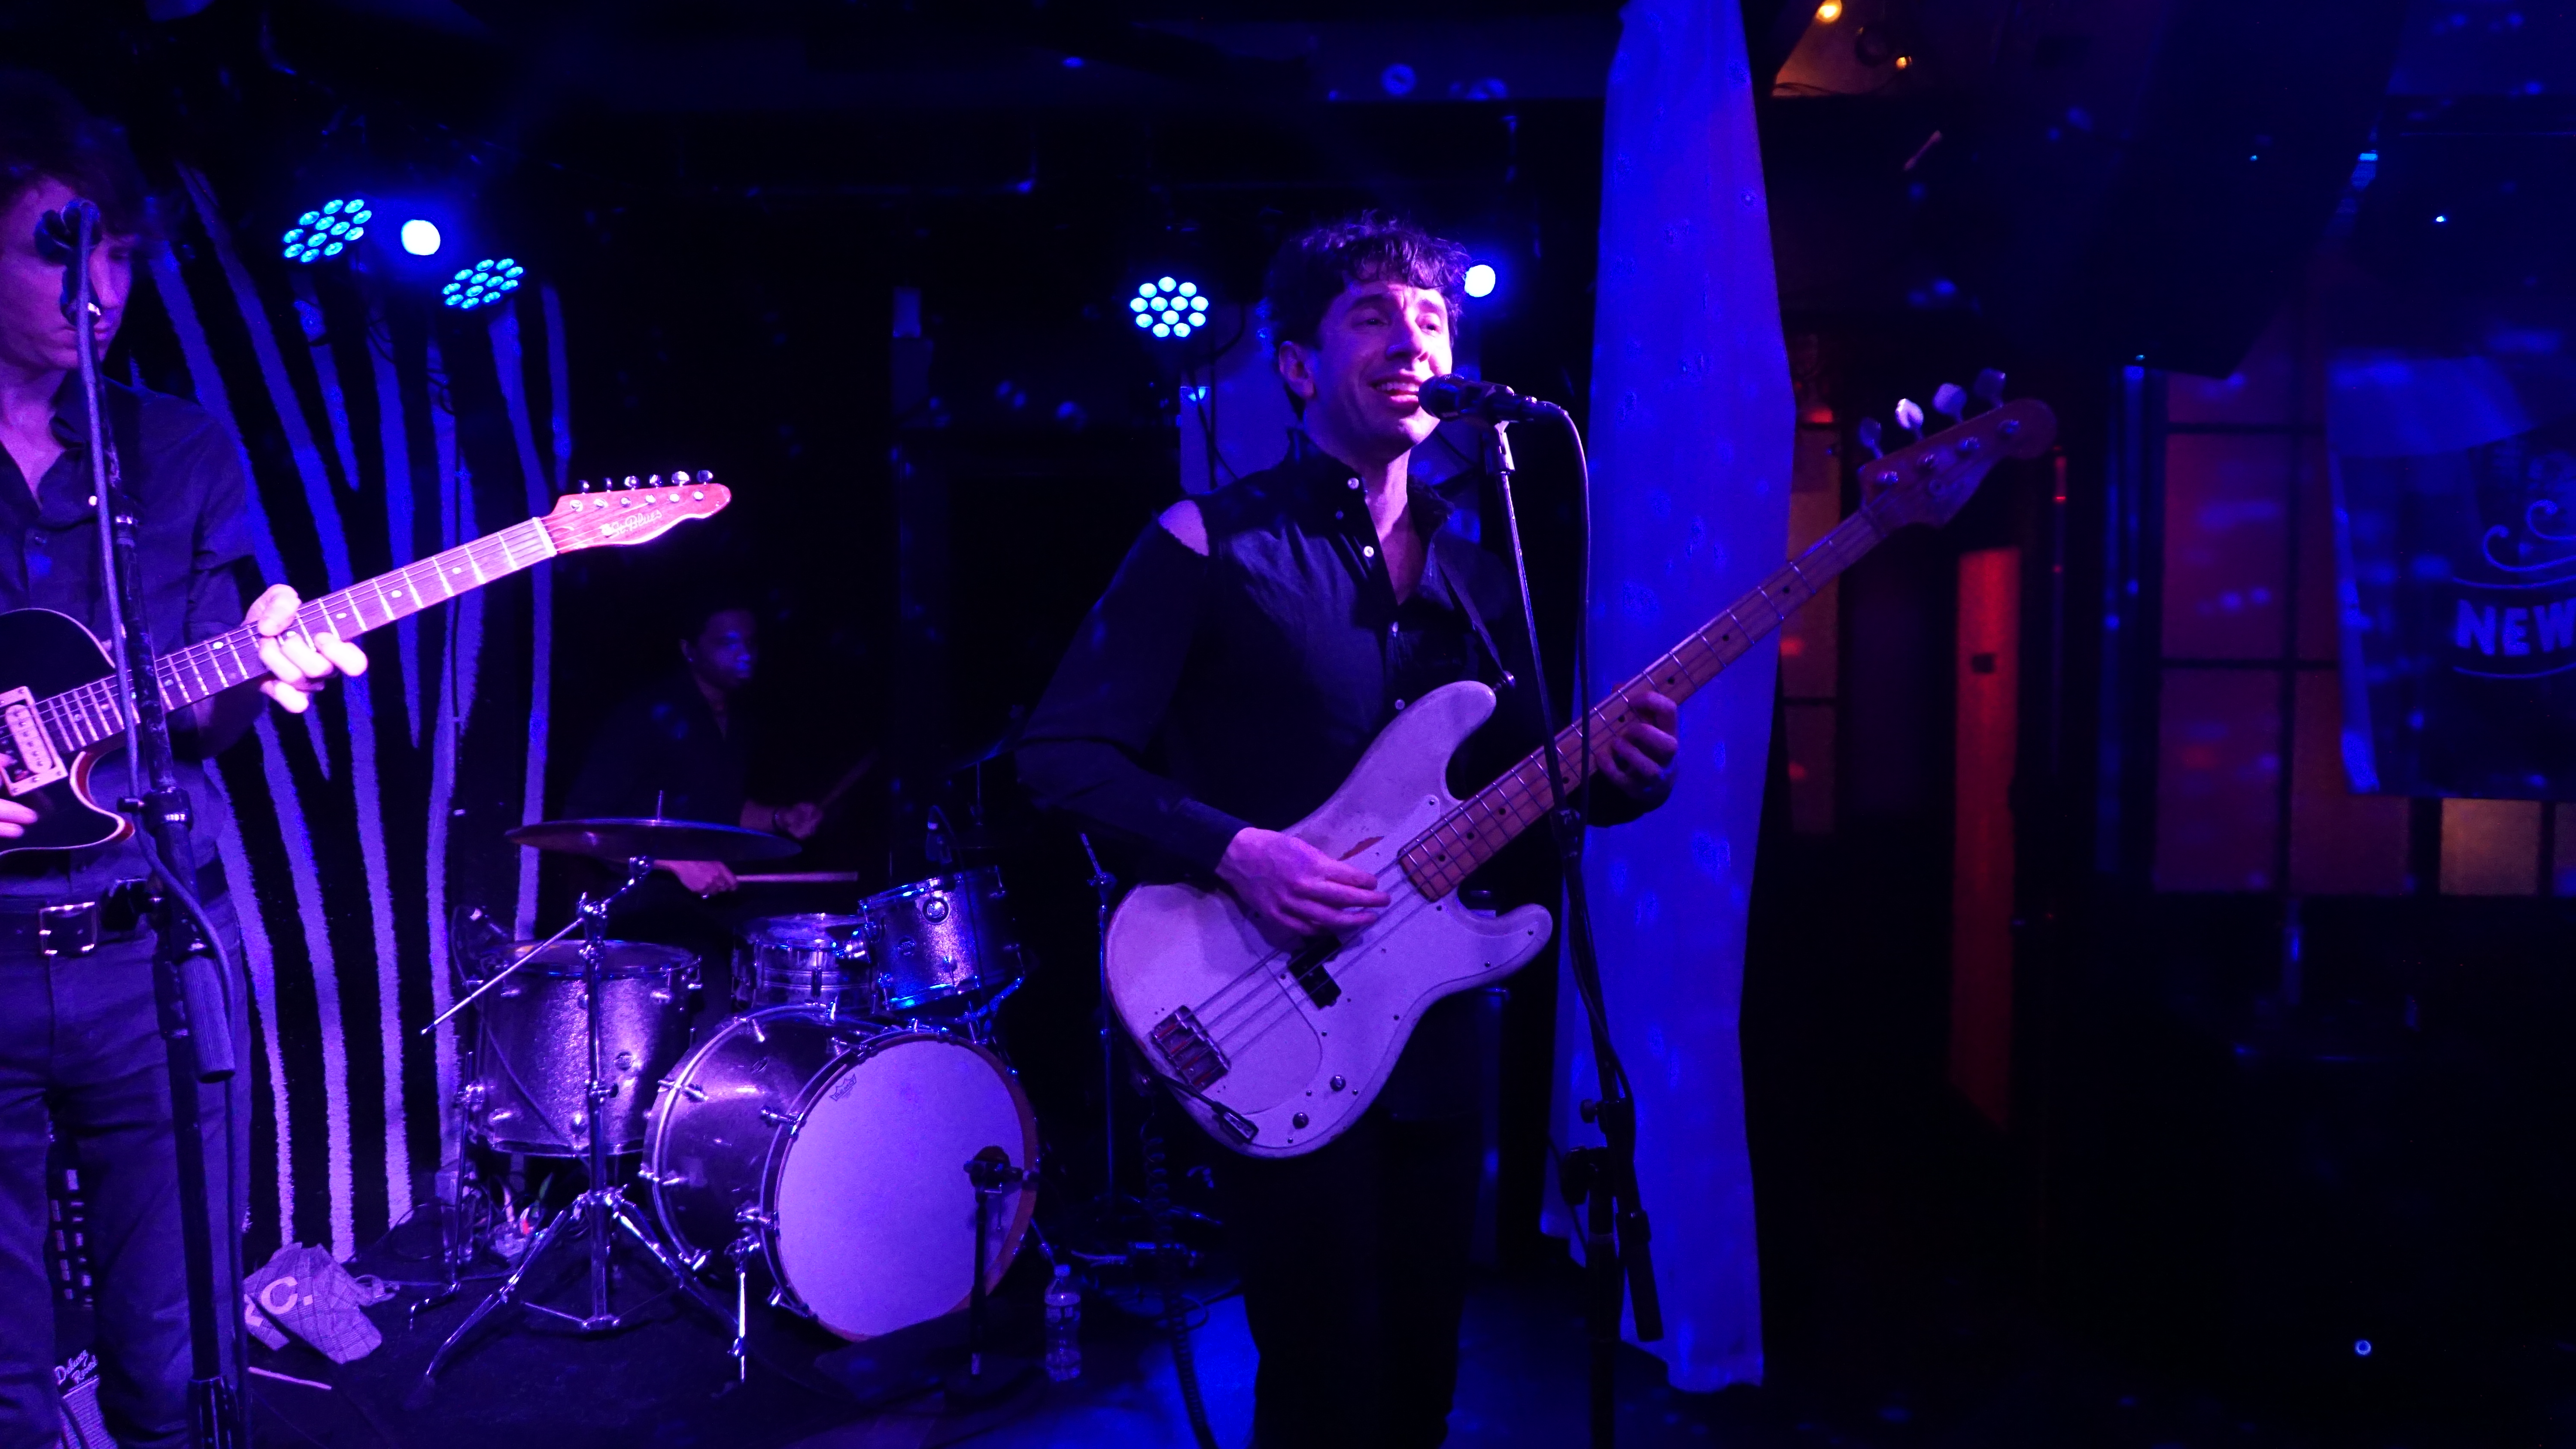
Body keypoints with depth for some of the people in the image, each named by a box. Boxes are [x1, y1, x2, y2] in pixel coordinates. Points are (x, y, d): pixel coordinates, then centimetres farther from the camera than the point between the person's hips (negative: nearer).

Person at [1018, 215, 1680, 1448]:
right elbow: (1063, 753, -11)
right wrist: (1233, 850, -24)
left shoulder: (1475, 571, 10)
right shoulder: (1212, 546, -8)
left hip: (1437, 1029, 6)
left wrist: (1614, 771, -7)